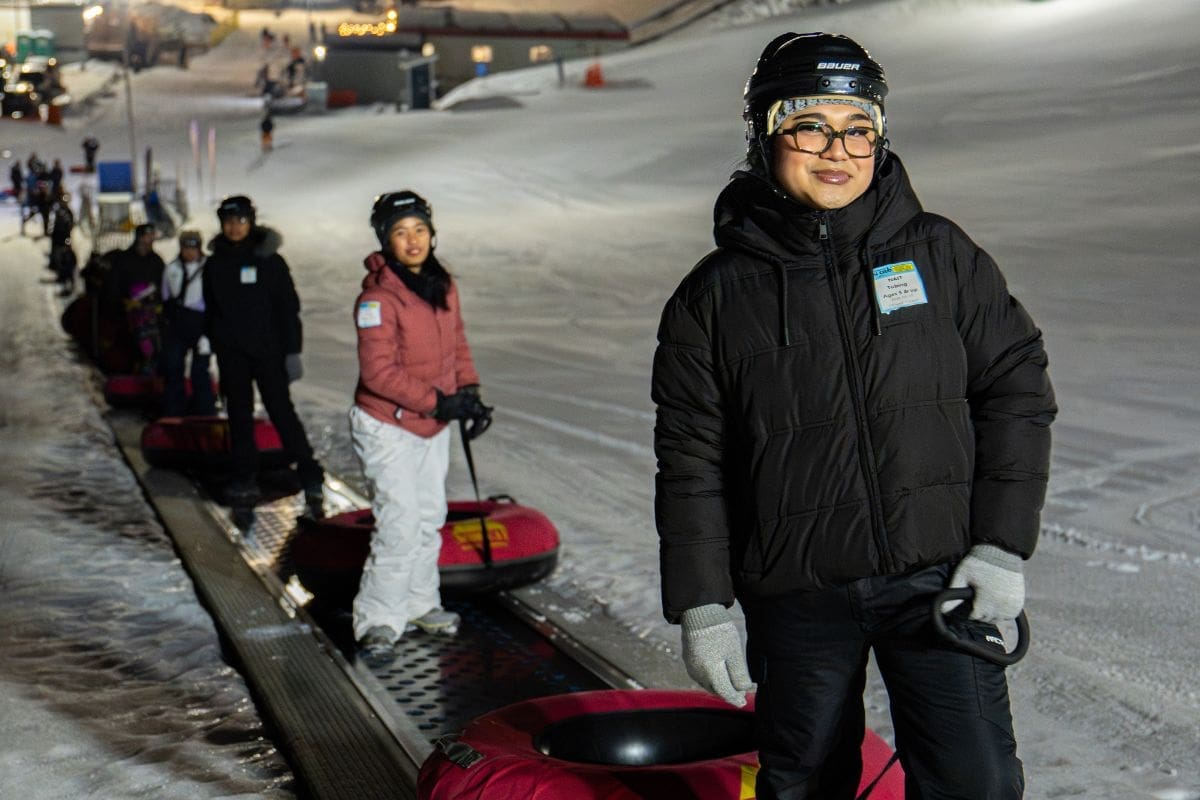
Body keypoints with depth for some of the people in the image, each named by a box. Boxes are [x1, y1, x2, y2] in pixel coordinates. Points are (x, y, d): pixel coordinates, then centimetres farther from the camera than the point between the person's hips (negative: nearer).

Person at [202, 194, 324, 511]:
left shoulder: (269, 260, -2)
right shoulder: (215, 264, 8)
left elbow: (288, 307, -3)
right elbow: (211, 309, 16)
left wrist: (292, 350, -8)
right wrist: (209, 341, 11)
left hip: (267, 349, -4)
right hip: (230, 352, 4)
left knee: (281, 410, -8)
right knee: (239, 414, 8)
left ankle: (310, 475, -4)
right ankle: (244, 479, 15)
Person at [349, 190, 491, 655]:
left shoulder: (443, 285, 2)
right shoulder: (378, 296, -22)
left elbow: (457, 344, 11)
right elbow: (378, 371, -26)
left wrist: (470, 394, -3)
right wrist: (438, 401, -25)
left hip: (433, 426, 8)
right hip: (387, 429, -8)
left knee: (430, 516, 17)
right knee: (400, 522, -10)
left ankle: (419, 603, 34)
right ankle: (378, 620, 3)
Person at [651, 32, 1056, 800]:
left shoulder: (941, 255, 0)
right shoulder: (716, 297, -1)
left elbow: (1017, 389, 4)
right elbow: (691, 463, 1)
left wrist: (1002, 544, -4)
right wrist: (702, 606, -2)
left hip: (938, 579, 0)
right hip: (796, 599, 1)